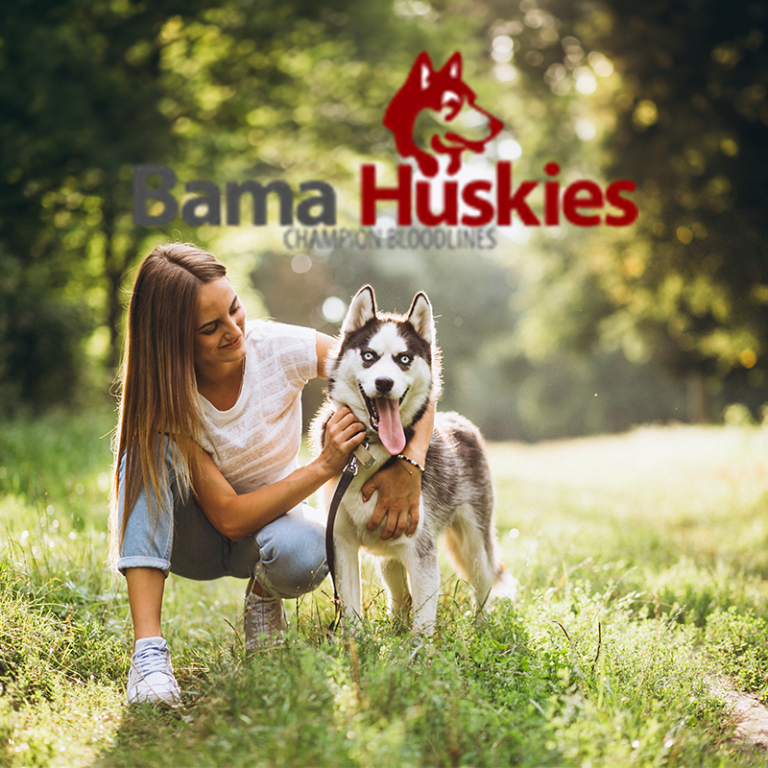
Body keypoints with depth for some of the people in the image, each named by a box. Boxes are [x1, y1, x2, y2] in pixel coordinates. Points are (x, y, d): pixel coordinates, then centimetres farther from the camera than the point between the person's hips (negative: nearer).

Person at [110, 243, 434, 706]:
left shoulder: (278, 347, -22)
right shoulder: (161, 399, -25)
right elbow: (229, 517, -28)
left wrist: (408, 465, -37)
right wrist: (324, 467, -35)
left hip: (273, 520, 1)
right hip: (196, 537, -1)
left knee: (304, 554, -37)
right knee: (147, 448, -33)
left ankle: (264, 598, 2)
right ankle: (148, 646, -37)